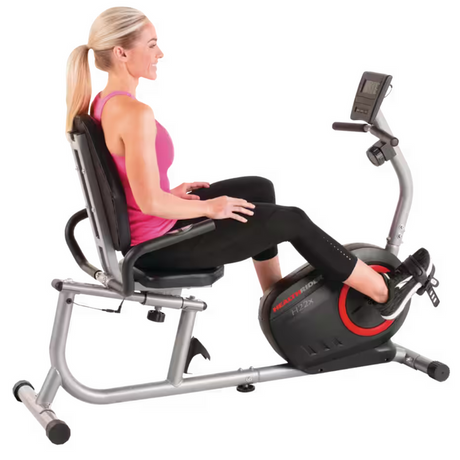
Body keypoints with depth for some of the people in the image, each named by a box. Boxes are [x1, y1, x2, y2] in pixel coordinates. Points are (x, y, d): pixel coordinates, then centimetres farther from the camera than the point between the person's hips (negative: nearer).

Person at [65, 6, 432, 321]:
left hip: (140, 234, 9)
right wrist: (208, 208, -15)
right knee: (292, 220, 1)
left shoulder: (103, 105, 3)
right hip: (159, 244, -9)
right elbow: (150, 203, -30)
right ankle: (385, 292, 17)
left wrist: (170, 193, 9)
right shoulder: (135, 113, -27)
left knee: (260, 189, 21)